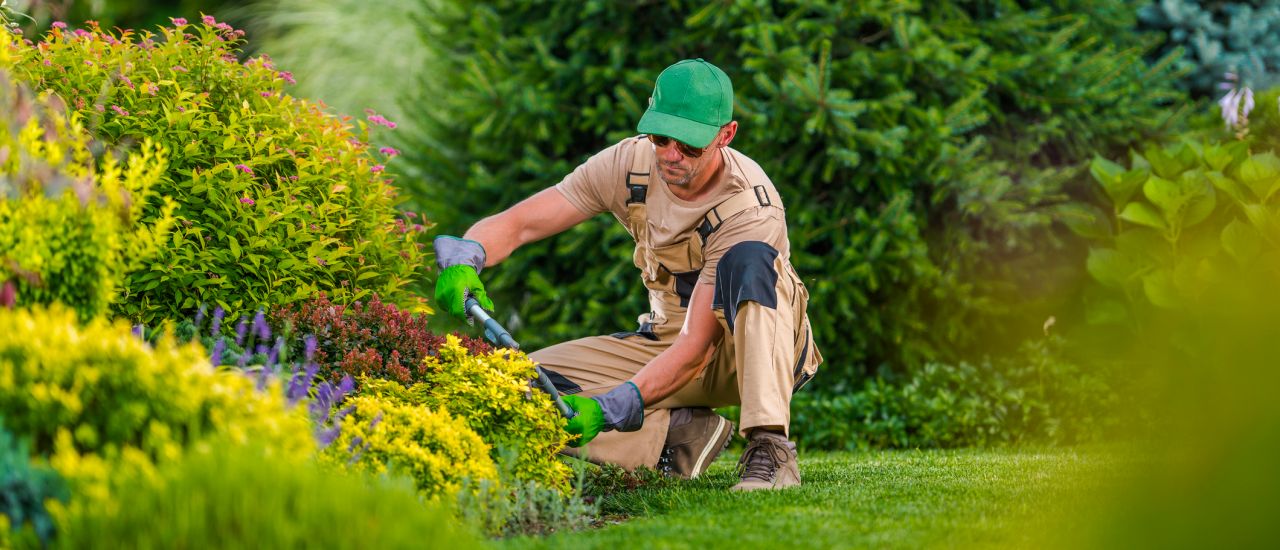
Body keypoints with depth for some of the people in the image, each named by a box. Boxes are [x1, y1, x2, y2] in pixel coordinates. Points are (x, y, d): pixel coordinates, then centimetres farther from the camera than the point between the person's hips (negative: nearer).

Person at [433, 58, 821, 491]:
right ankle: (679, 433, -6)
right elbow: (516, 224, -13)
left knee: (748, 260, -39)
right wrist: (462, 261, -37)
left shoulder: (751, 208, -28)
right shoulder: (630, 164, -13)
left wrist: (608, 408, -44)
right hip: (668, 341, 5)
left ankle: (769, 447, -40)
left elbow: (696, 346, -33)